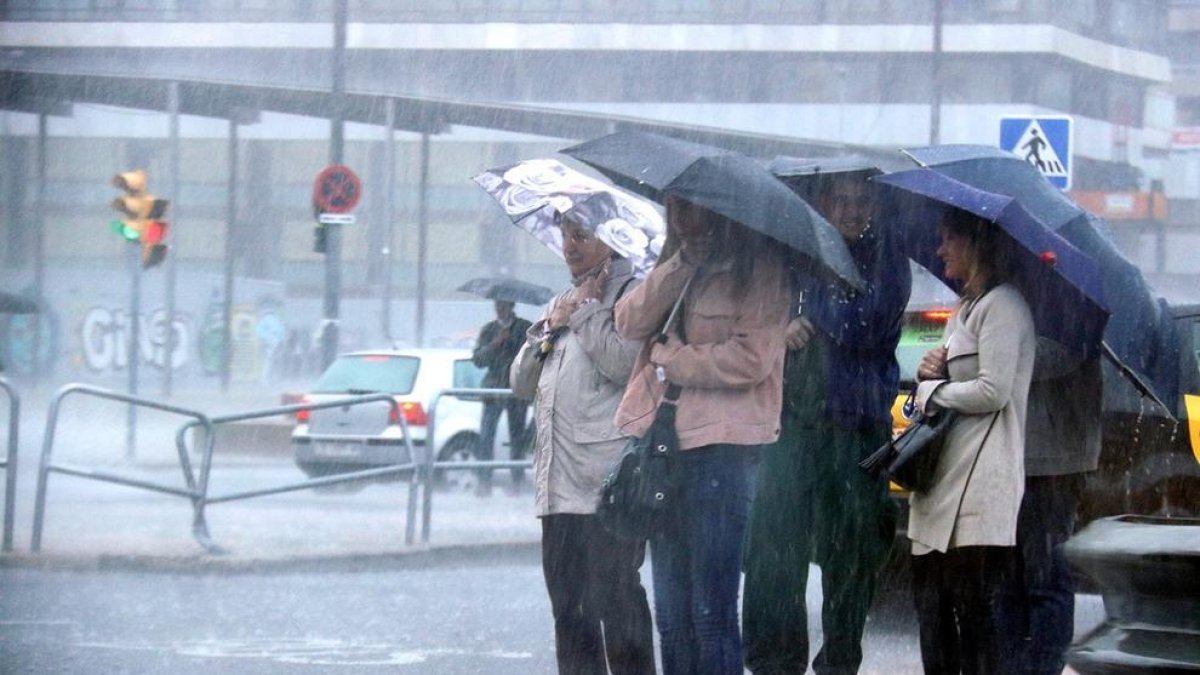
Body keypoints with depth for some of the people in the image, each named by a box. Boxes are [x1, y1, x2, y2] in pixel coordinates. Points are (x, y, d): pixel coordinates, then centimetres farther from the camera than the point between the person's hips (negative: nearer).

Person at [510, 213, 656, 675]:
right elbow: (521, 383, 20)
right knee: (568, 602, 9)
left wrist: (585, 311, -6)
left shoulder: (629, 294, -1)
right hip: (559, 482, 8)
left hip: (608, 479, -8)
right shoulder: (559, 303, 23)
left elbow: (624, 363, -17)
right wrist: (551, 328, 5)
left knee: (614, 596, -10)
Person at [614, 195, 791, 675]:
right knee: (672, 612, 9)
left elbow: (751, 358, -15)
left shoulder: (757, 266, -4)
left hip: (722, 445, -8)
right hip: (664, 440, 8)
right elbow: (631, 323, 4)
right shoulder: (676, 267, 19)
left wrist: (670, 357, -6)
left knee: (711, 608, -9)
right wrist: (683, 261, -5)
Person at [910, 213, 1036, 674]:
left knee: (982, 617, -11)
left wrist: (932, 390, -3)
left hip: (980, 485, -10)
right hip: (944, 479, 10)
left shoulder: (1002, 306, -8)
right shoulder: (965, 308, 22)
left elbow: (992, 392, -16)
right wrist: (931, 374, 4)